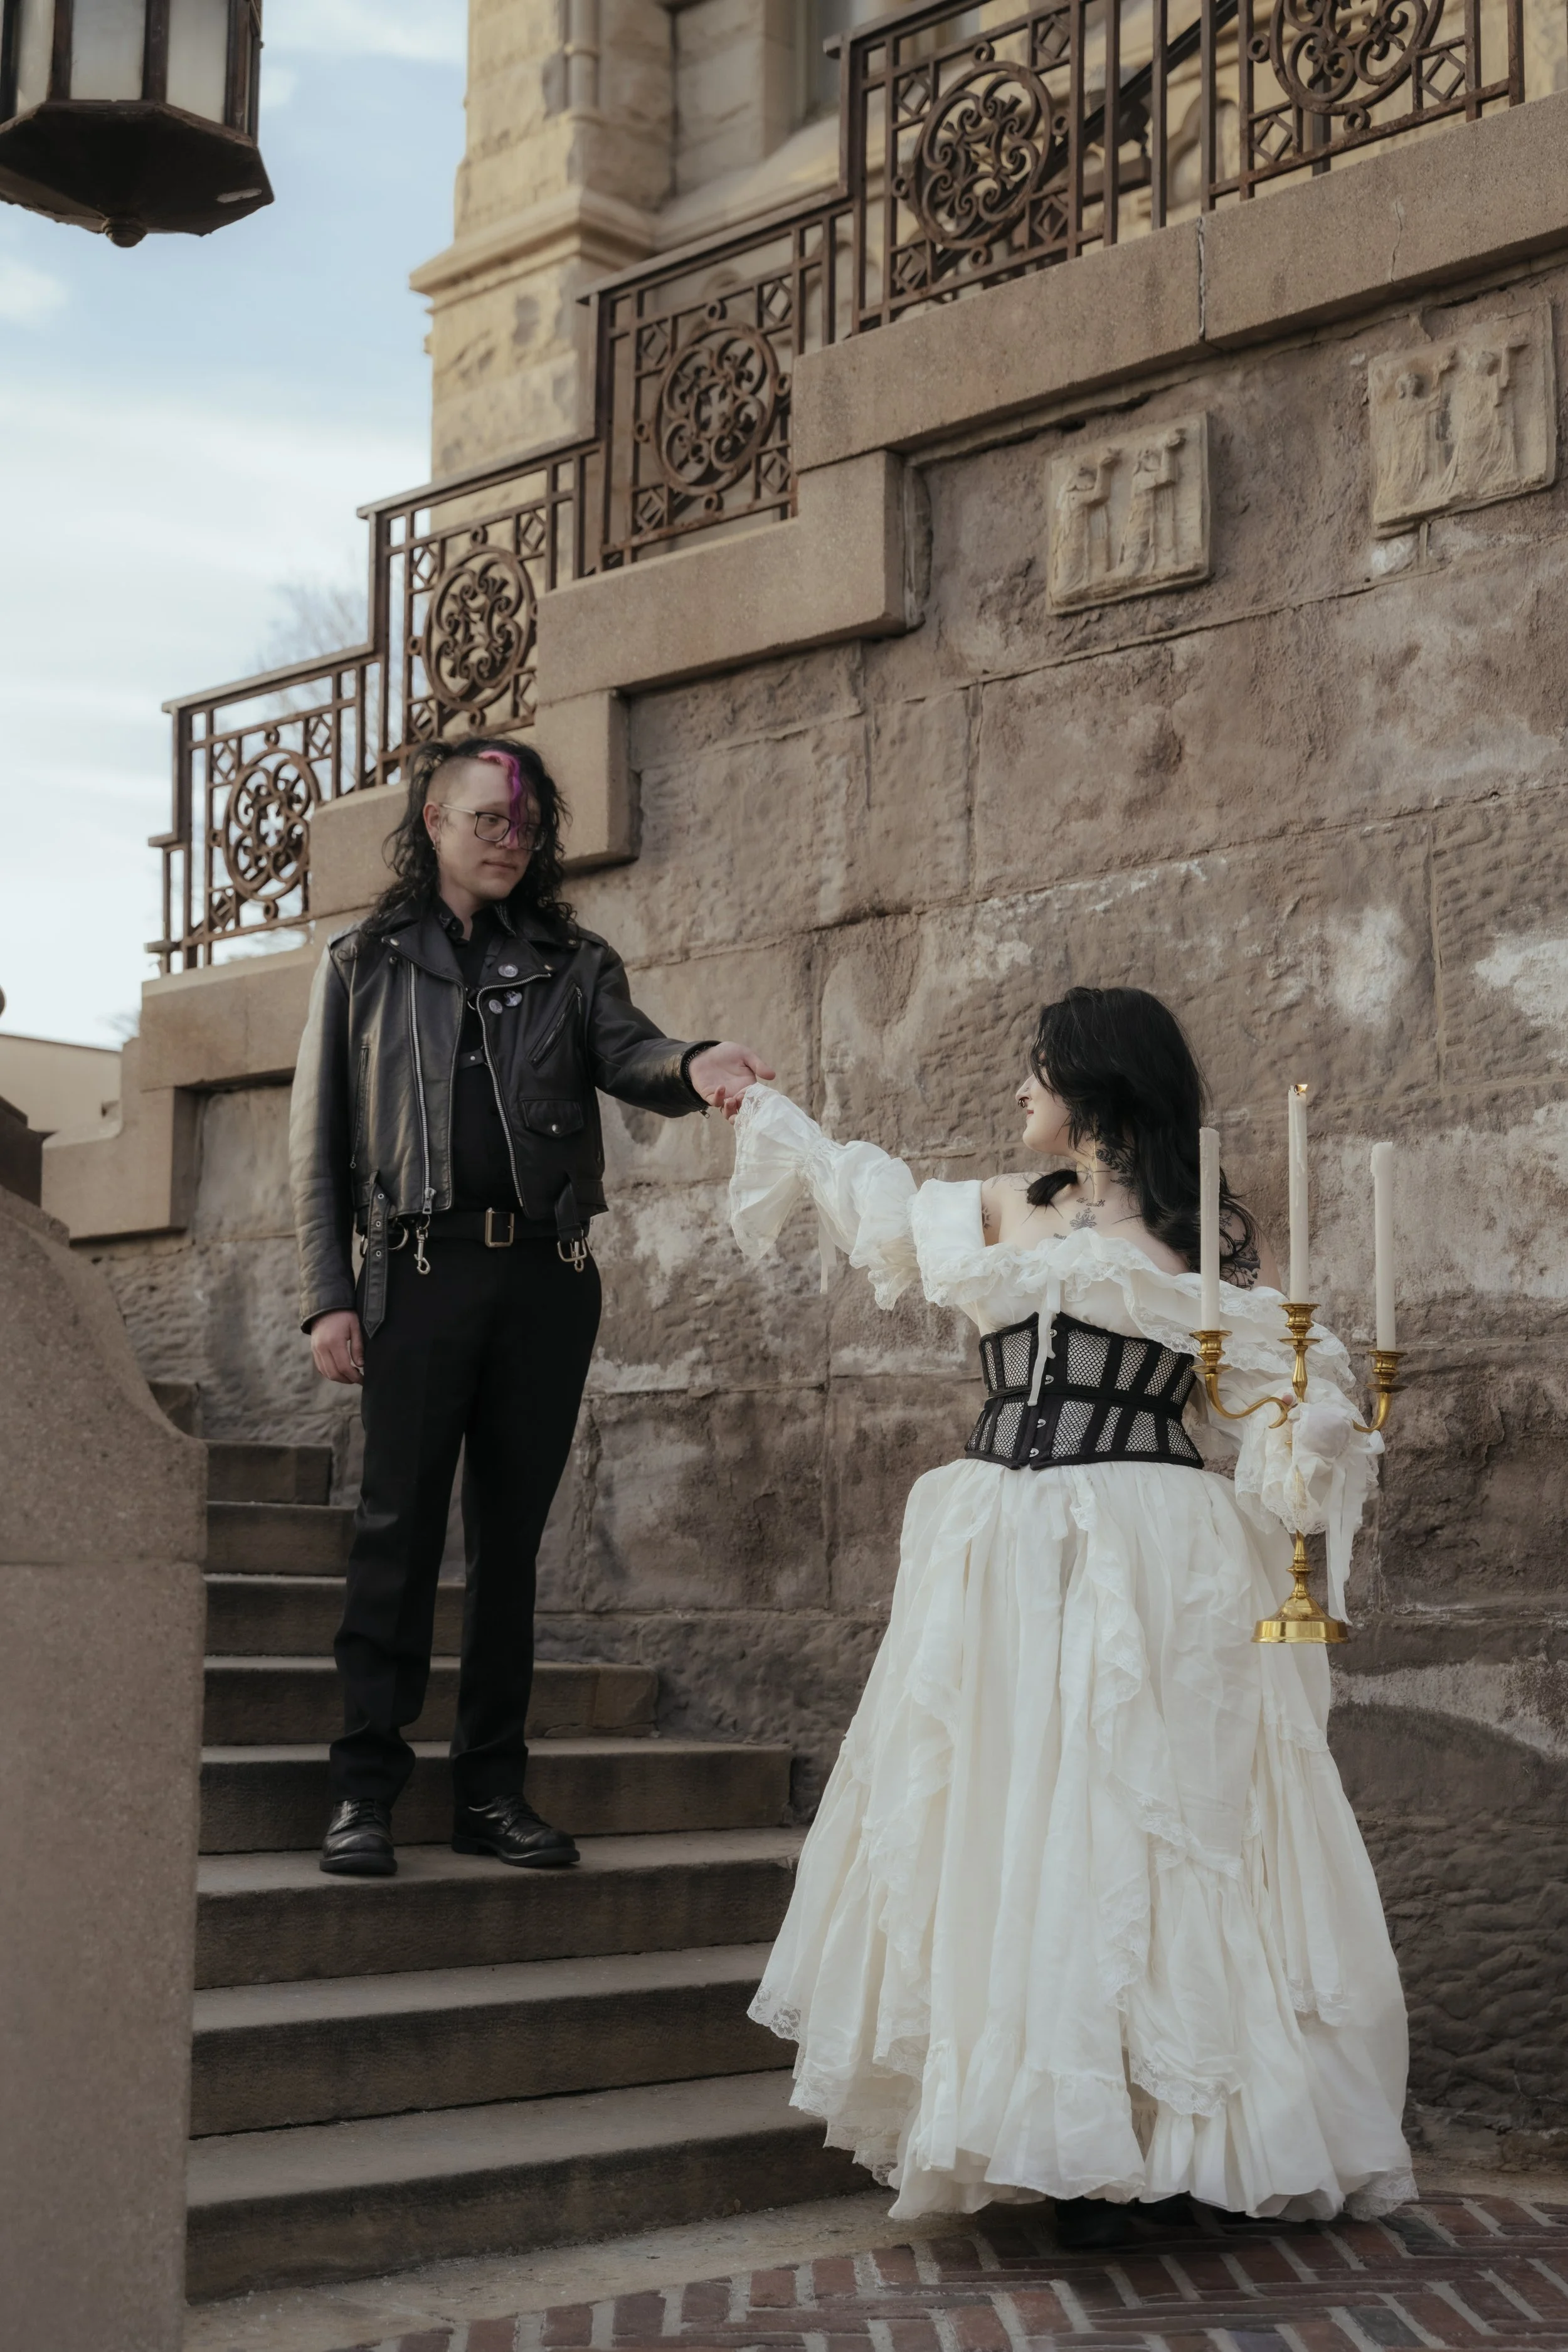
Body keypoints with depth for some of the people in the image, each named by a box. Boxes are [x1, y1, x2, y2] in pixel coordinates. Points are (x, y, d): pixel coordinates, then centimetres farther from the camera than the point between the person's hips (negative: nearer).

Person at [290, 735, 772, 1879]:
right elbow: (321, 1140, 6)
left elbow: (624, 1052, -6)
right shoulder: (365, 964, 10)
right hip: (421, 1270, -2)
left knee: (511, 1534, 6)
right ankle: (366, 1788, 1)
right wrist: (329, 1298, -4)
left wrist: (694, 1065, -30)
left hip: (547, 1277, 2)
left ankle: (493, 1786, 12)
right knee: (399, 1526, -4)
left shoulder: (573, 962, 14)